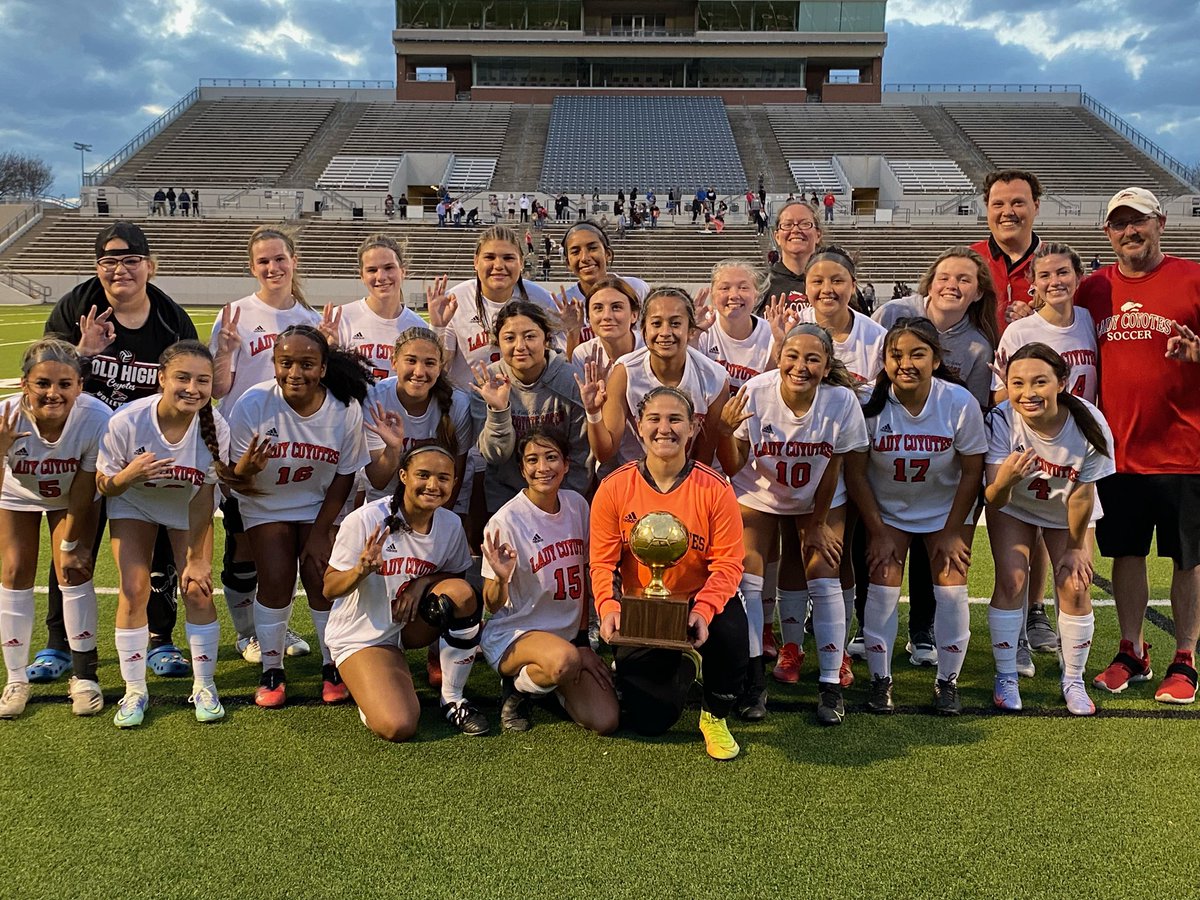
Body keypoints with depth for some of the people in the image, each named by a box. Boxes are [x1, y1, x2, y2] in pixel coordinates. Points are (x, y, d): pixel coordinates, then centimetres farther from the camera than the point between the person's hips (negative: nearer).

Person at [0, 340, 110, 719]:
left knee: (75, 571, -9)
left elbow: (83, 492, -23)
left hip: (73, 497, -1)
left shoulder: (97, 419, -39)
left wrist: (70, 544, -11)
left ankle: (84, 676, 4)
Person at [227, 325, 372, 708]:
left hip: (321, 505, 0)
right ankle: (272, 671, 8)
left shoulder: (345, 409, -21)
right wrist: (246, 469, -43)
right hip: (266, 504, 0)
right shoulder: (253, 404, -24)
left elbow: (344, 475, -8)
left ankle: (333, 666, 13)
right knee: (276, 582, -12)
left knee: (322, 580, -9)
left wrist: (320, 532, -11)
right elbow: (235, 478, -18)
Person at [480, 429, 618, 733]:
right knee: (564, 659, -39)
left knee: (605, 721, -12)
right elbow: (492, 606, -11)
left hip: (568, 635, 6)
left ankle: (546, 680, 17)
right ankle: (516, 687, -4)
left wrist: (583, 642, 11)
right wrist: (502, 580, -33)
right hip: (511, 634, -6)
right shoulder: (505, 521, -16)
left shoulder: (577, 505, 1)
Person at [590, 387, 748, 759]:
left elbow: (728, 563, -15)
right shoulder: (614, 488, -11)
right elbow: (602, 561, -9)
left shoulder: (714, 489, -14)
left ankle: (715, 717, -2)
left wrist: (703, 610, -31)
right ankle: (681, 668, 37)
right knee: (646, 722, -2)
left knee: (729, 631, -36)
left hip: (701, 600, -1)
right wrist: (609, 607, -27)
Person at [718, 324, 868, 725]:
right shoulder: (754, 393, -28)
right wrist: (727, 432, -40)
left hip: (819, 500, 0)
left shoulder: (842, 401, -26)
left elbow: (833, 466, -12)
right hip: (758, 495, 0)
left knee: (824, 579, -8)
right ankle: (754, 683, 4)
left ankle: (831, 686, 2)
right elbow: (733, 468, -21)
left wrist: (818, 523, -4)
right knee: (747, 578, -8)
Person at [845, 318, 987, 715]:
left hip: (947, 508, 0)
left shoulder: (960, 402, -21)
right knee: (883, 587, -6)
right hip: (886, 508, 0)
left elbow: (972, 472, -10)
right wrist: (878, 532, -11)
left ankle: (948, 682, 11)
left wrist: (951, 532, -8)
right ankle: (880, 680, 9)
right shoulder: (870, 402, -22)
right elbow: (855, 472, -12)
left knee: (951, 587, -5)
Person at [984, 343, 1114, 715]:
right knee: (1011, 581, -12)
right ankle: (1005, 678, 4)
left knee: (1075, 585, -6)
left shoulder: (1089, 424, -32)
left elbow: (1082, 496, -18)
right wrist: (1004, 480, -57)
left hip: (1068, 513, 1)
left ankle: (1073, 681, 13)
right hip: (1013, 507, 0)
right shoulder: (1001, 421, -33)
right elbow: (994, 501, -35)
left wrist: (1075, 547, -7)